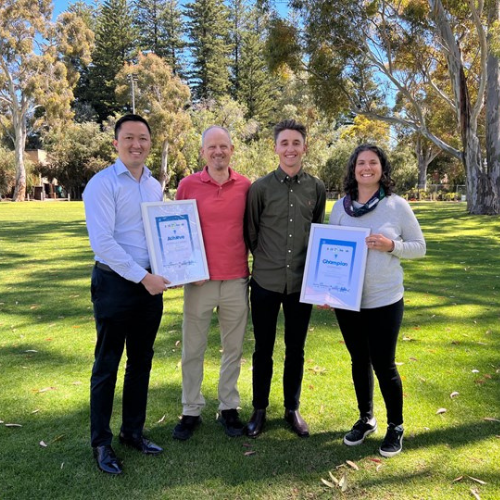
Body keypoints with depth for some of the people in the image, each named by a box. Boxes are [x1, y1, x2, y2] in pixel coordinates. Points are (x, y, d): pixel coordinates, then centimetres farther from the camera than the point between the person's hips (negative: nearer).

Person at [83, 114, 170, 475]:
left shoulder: (156, 186, 9)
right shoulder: (102, 184, -11)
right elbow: (102, 242, -18)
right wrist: (142, 277, -19)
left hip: (151, 284, 6)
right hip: (115, 283, -6)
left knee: (142, 361, 15)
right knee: (107, 364, 6)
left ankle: (133, 431, 31)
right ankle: (101, 442, 22)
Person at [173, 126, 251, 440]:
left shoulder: (245, 186, 1)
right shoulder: (188, 185, -2)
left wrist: (255, 269, 5)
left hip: (237, 280, 1)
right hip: (199, 281, -1)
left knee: (234, 348, 12)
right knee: (193, 349, 9)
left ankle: (229, 408, 29)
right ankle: (192, 411, 25)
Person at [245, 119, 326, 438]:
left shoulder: (317, 188, 1)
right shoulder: (261, 187, -5)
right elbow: (250, 232, 4)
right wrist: (266, 259, 7)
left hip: (302, 282, 2)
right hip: (266, 282, -1)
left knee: (296, 350, 13)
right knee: (263, 349, 10)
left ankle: (292, 408, 31)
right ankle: (260, 409, 28)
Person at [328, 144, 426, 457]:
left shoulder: (397, 206, -6)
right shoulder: (340, 207, 2)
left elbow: (419, 247, -1)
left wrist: (391, 246, -19)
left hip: (384, 301, -3)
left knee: (384, 364, 3)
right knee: (359, 360, 16)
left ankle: (396, 426, 26)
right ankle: (366, 419, 36)